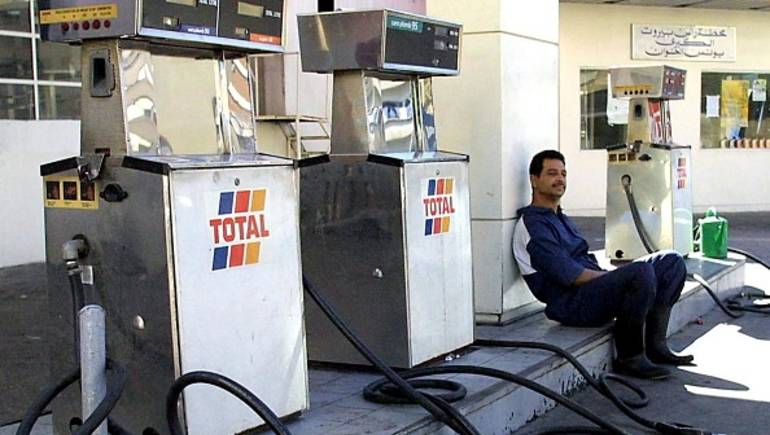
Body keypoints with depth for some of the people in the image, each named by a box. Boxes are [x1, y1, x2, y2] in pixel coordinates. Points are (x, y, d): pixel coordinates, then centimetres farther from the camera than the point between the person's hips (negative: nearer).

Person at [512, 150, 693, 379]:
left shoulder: (561, 219, 26)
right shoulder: (532, 224, -7)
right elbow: (569, 276, -16)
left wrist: (610, 275, 6)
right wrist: (610, 276, -10)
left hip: (592, 288, 10)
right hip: (572, 304, -10)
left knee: (671, 262, 1)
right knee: (641, 271, -32)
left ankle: (654, 344, -1)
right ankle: (629, 356, -18)